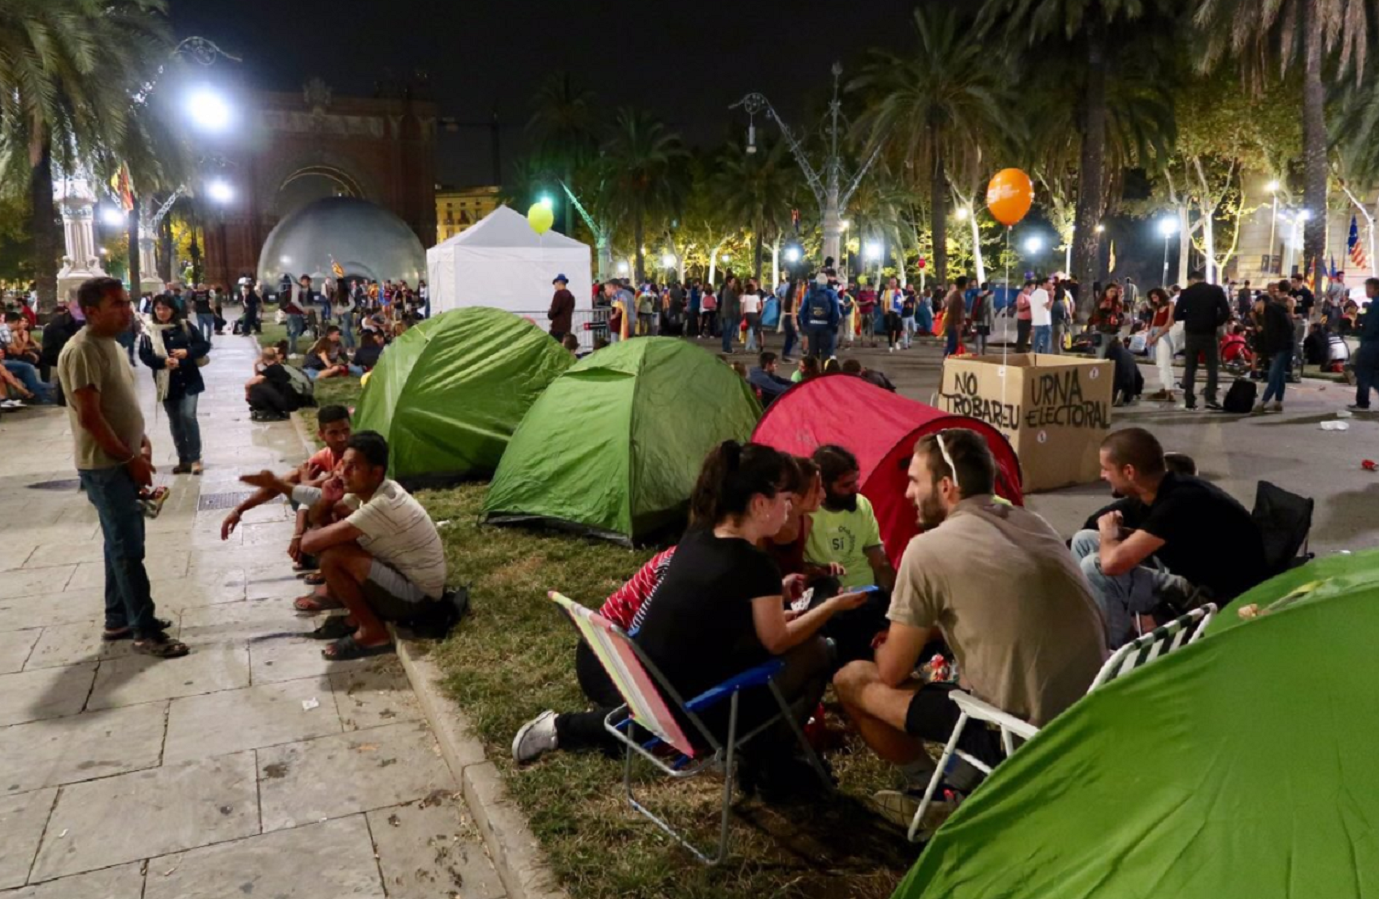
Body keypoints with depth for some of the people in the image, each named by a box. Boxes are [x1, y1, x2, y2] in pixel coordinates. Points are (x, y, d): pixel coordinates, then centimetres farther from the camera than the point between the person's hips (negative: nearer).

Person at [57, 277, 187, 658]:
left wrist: (142, 442, 8)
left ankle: (119, 619, 29)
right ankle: (146, 631, 2)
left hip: (121, 462, 10)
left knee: (122, 543, 17)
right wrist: (131, 458, -17)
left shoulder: (109, 343, 11)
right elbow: (90, 417, -23)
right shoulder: (83, 351, -19)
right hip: (104, 466, -10)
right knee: (128, 548, -5)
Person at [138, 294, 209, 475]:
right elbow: (144, 355, -4)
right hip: (166, 382, 2)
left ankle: (195, 458, -1)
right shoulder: (149, 330, -1)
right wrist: (164, 362, -20)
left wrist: (187, 352, -15)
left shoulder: (185, 326, 0)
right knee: (175, 421, 10)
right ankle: (184, 459, 21)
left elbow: (205, 344, 1)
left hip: (189, 379, -2)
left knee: (188, 415, -13)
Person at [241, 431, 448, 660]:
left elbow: (309, 544, -28)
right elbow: (320, 510, 15)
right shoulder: (367, 490, 0)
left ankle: (373, 633, -5)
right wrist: (277, 484, -4)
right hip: (401, 576, 10)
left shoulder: (382, 506, -30)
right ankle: (356, 616, 16)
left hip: (417, 596, -10)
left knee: (331, 556, -23)